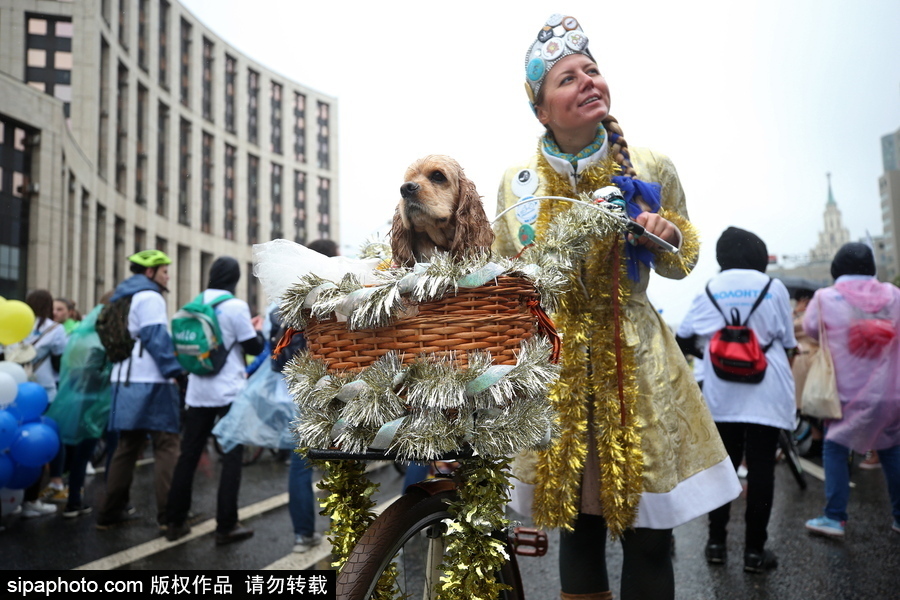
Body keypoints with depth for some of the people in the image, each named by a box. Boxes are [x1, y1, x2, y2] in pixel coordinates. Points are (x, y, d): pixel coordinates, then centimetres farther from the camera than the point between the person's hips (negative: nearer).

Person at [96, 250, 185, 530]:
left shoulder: (122, 298, 22)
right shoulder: (149, 297, -8)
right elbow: (156, 338, -18)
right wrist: (177, 371, -19)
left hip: (126, 381, 9)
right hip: (150, 382, -9)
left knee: (127, 445, 14)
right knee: (166, 444, -6)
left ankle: (110, 512, 17)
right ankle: (168, 513, -8)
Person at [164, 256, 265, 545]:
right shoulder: (236, 306, -11)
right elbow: (254, 347, -7)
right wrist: (258, 330, 12)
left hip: (198, 392, 5)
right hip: (230, 391, -5)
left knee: (189, 454, 11)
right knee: (232, 456, 2)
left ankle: (175, 521, 17)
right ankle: (226, 526, 3)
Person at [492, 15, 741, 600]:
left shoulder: (651, 169, -1)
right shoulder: (517, 181, 1)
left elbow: (683, 262, 11)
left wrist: (669, 236, -9)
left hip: (637, 362, 0)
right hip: (554, 364, 1)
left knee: (649, 535, 4)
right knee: (578, 525, 10)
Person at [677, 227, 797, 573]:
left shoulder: (711, 288, 3)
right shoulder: (774, 287, 0)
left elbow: (685, 333, 4)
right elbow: (788, 342, 3)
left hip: (722, 394, 2)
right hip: (765, 393, -2)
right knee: (761, 468, 2)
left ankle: (716, 542, 15)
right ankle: (754, 550, 7)